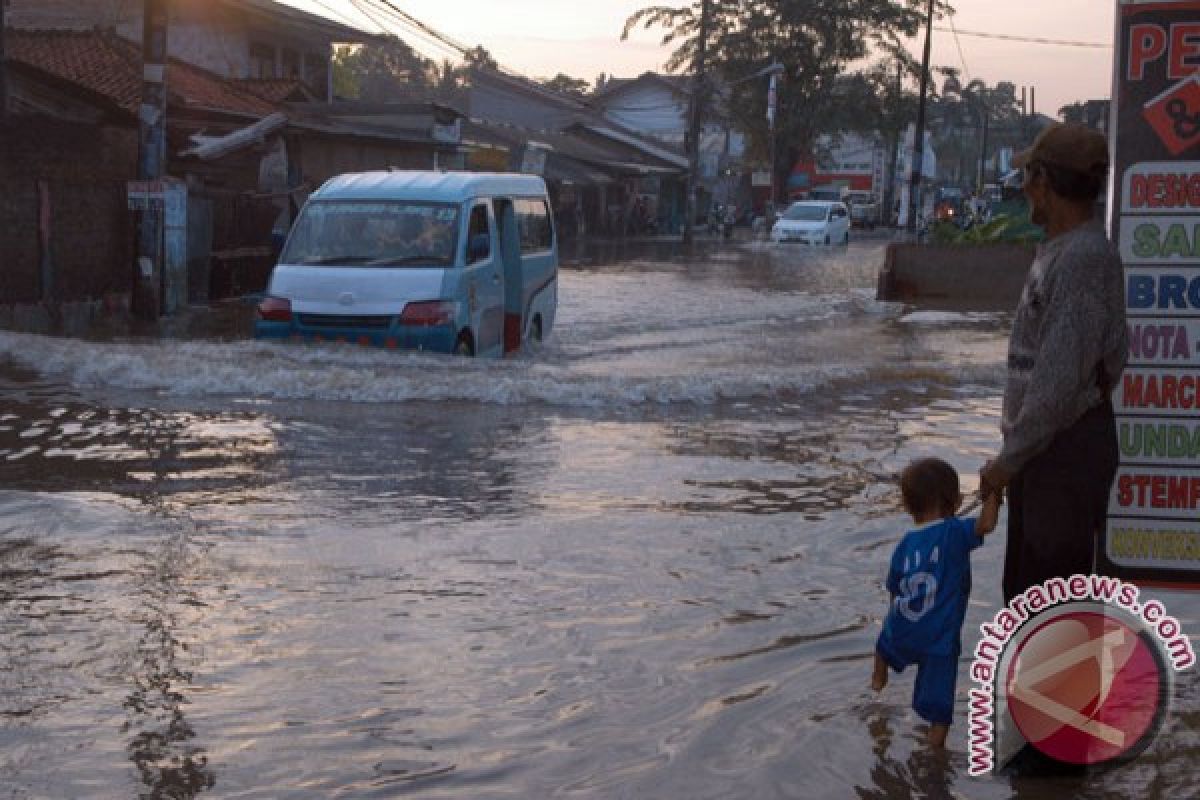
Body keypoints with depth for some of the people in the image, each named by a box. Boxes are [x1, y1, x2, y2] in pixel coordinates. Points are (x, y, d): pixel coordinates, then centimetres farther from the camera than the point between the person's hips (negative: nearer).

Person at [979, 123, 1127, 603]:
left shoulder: (1082, 258, -21)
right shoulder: (1061, 249, 11)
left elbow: (1059, 383, -25)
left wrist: (1008, 460, -17)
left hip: (1065, 450, -10)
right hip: (1044, 448, 10)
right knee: (1024, 590, 20)